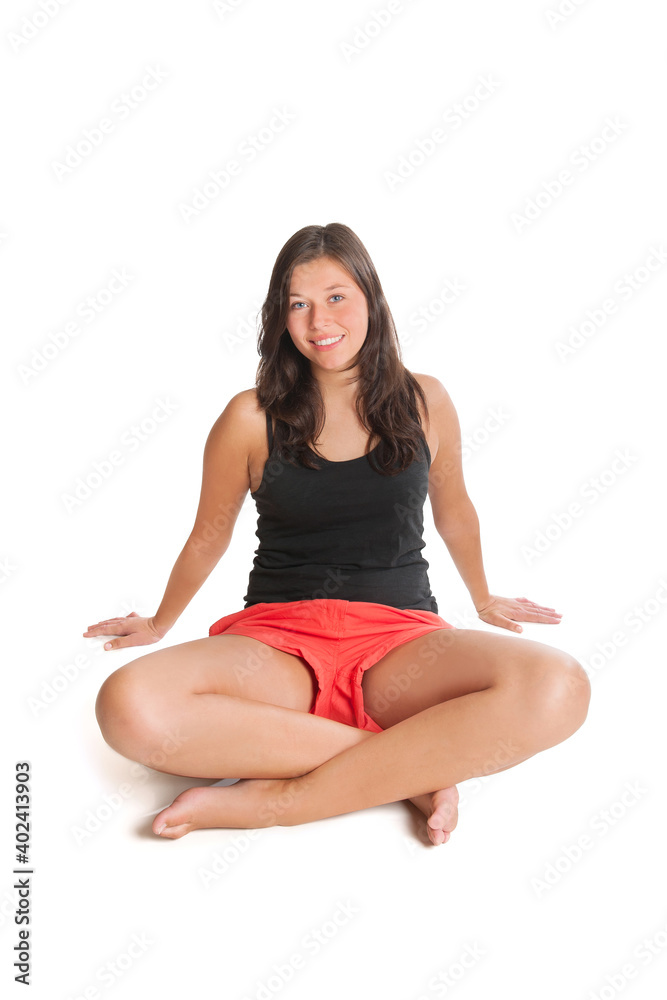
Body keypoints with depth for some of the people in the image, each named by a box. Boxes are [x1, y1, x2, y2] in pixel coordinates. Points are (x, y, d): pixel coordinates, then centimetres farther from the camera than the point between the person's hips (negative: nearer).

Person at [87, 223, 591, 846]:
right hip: (278, 641, -1)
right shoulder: (252, 419, 3)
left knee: (557, 688, -32)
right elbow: (209, 537, 18)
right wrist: (160, 624, 29)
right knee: (129, 706, -33)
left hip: (401, 639, 1)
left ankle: (274, 800, -25)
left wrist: (483, 600, 38)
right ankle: (417, 767, -22)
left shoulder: (424, 402, 8)